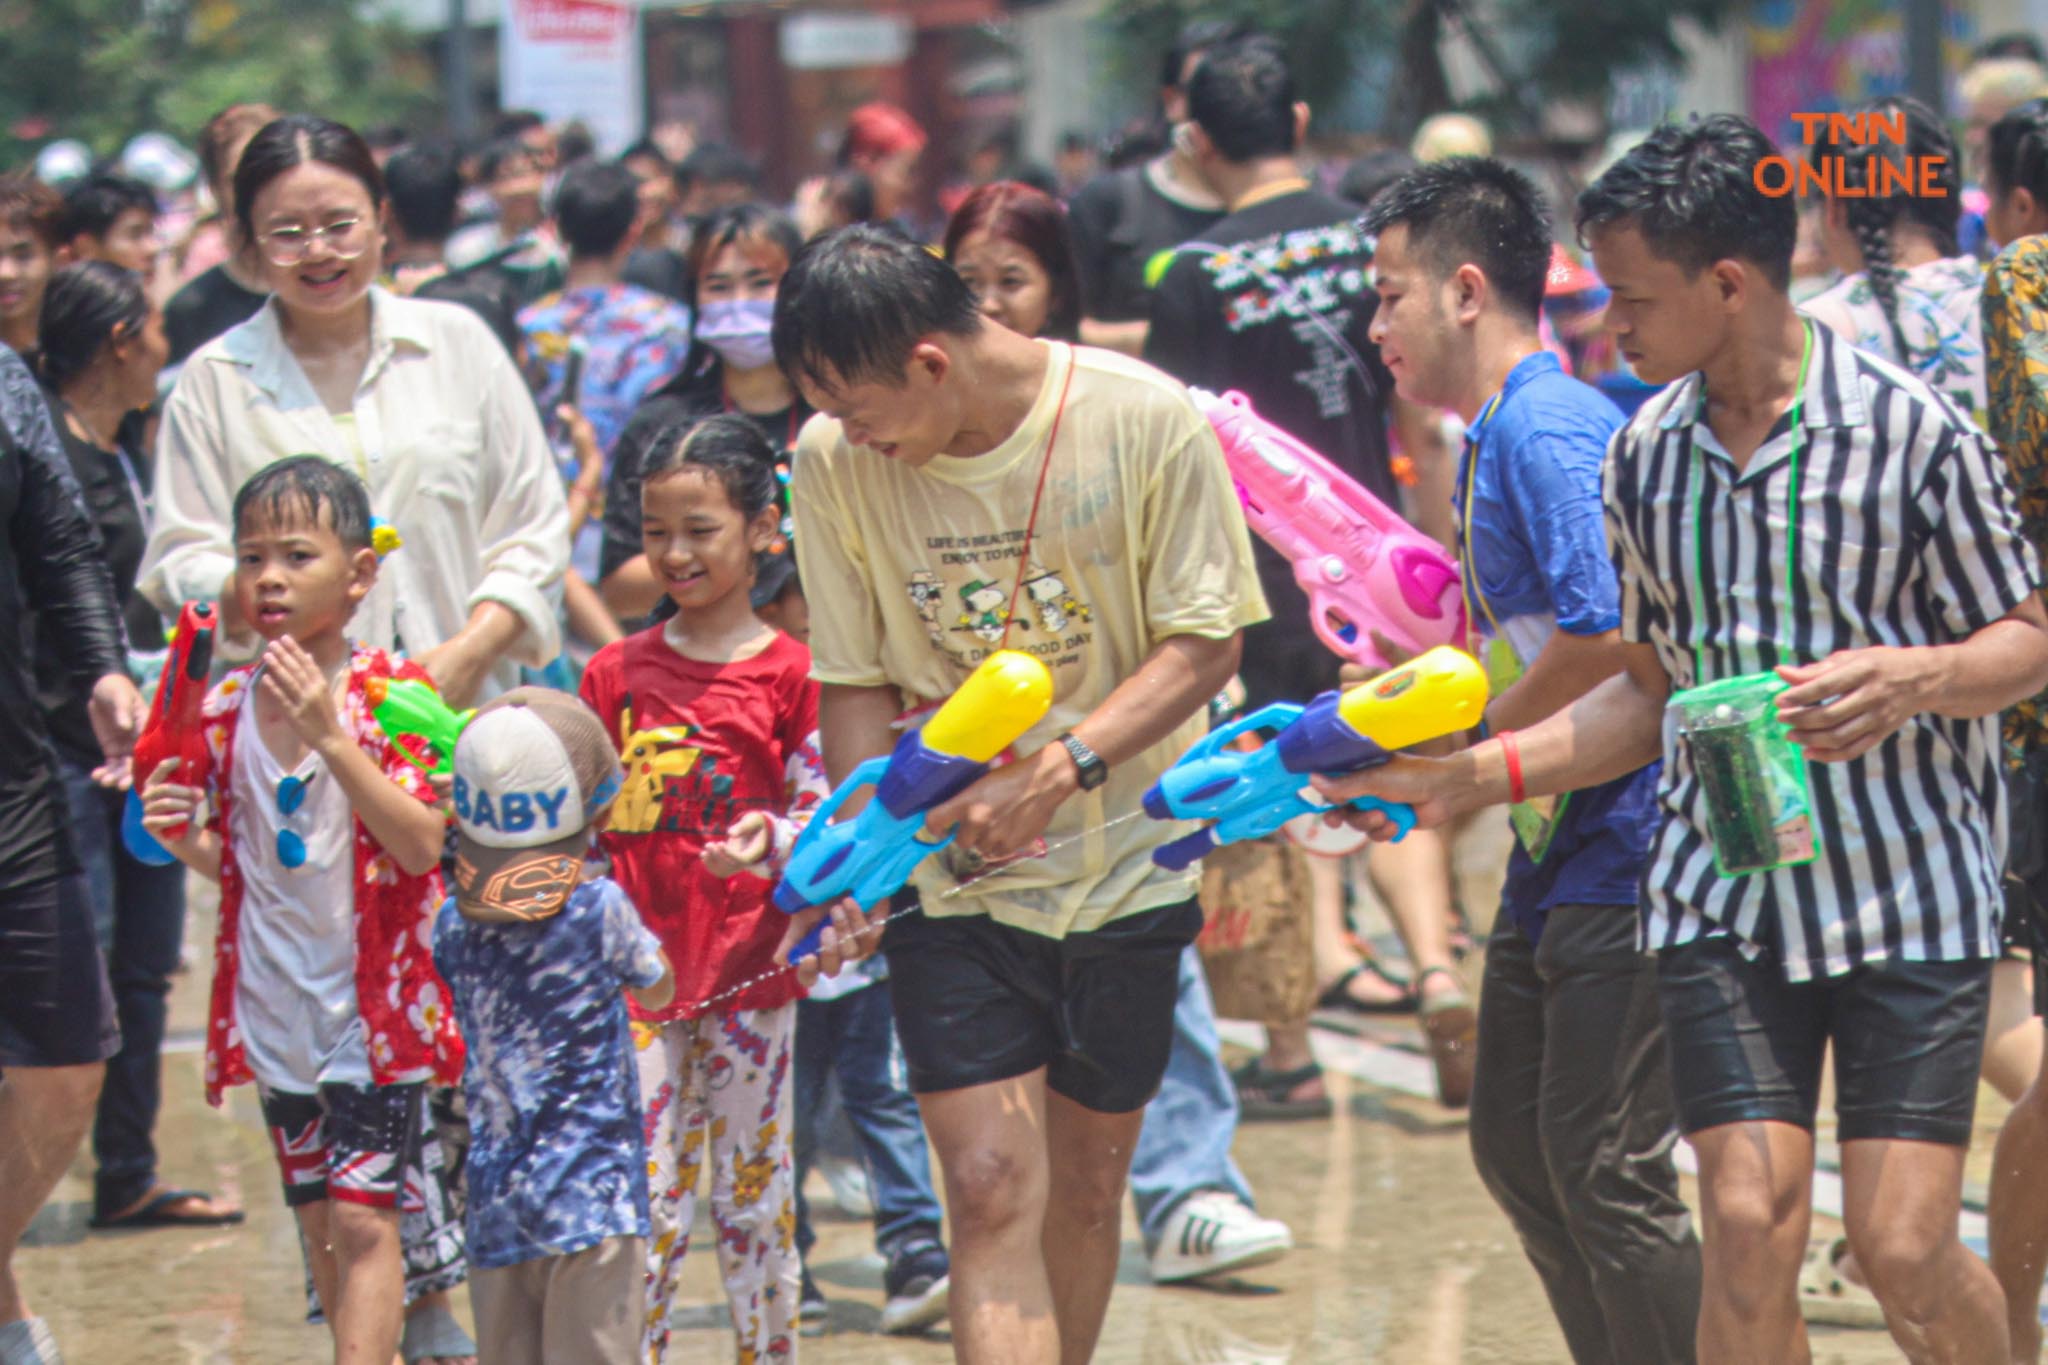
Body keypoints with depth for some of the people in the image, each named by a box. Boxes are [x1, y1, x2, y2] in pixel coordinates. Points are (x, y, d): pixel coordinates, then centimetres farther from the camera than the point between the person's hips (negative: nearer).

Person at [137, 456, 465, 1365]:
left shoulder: (394, 696, -11)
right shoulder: (225, 708, 3)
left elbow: (420, 845, -21)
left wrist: (330, 734, -29)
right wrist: (179, 835, -8)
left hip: (373, 1003, -5)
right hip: (276, 1008, 5)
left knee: (363, 1220, -11)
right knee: (319, 1221, 13)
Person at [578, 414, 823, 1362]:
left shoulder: (790, 673, -1)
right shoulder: (616, 674, 7)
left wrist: (772, 843, -24)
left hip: (751, 974, -1)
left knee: (755, 1198, 6)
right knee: (648, 1204, -2)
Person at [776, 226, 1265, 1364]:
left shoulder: (1144, 422, -15)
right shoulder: (835, 462, -9)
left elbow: (1204, 640, -10)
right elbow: (856, 683, 0)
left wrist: (1059, 770, -23)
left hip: (1125, 869, 0)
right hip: (949, 880, 0)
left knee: (1084, 1190, 10)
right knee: (994, 1189, -11)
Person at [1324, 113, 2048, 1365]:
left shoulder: (1915, 433, -8)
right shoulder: (1645, 455, 7)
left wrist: (1910, 677, -23)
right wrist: (1471, 778, 9)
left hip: (1912, 893, -3)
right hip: (1718, 896, 4)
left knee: (1906, 1248, -8)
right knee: (1750, 1226, -9)